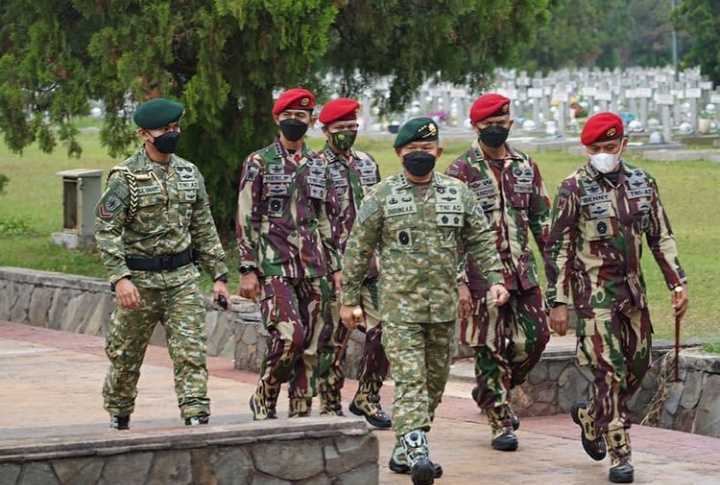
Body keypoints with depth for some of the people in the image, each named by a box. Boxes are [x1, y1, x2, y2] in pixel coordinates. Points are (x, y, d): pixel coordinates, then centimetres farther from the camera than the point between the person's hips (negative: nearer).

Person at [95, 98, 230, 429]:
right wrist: (120, 278, -24)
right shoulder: (125, 177, -8)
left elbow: (204, 229, 14)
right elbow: (105, 230, -14)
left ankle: (196, 418, -10)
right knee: (126, 356, 9)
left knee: (191, 352, -8)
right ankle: (118, 419, 28)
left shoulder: (189, 174, 8)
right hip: (140, 279, -3)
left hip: (183, 277, 3)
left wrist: (218, 275, 9)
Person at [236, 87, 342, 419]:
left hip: (313, 267, 5)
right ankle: (263, 399, 0)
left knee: (309, 344, 3)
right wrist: (247, 270, -9)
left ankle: (301, 411, 10)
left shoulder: (318, 166, 15)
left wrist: (334, 266, 13)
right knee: (288, 335, -19)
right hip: (274, 265, -5)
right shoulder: (259, 163, 1)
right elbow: (246, 220, -2)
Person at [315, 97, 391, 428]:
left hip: (370, 264, 6)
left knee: (382, 329, 0)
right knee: (335, 337, -2)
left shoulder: (367, 164, 15)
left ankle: (367, 397, 13)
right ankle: (329, 406, 8)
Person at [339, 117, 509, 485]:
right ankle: (417, 452, -24)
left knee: (435, 380, 9)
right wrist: (349, 299, 2)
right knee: (410, 379, -14)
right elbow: (357, 250, 3)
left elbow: (481, 241, 11)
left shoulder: (458, 193, 7)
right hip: (399, 306, -4)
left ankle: (404, 450, 23)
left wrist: (495, 278, -2)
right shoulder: (382, 196, 0)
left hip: (444, 306, 4)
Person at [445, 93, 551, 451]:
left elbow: (541, 219, 15)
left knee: (534, 337, 2)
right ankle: (500, 422, 8)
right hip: (482, 272, -5)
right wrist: (459, 280, -15)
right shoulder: (462, 171, -6)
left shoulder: (525, 166, 9)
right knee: (490, 347, -1)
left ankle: (490, 392, 25)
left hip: (522, 270, 5)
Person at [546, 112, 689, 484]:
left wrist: (677, 284, 6)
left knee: (637, 366, 12)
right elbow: (557, 248, -8)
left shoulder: (642, 183, 5)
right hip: (593, 292, -6)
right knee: (610, 371, -11)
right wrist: (558, 303, -11)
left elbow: (661, 237, 12)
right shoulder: (574, 189, -9)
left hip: (633, 289, 6)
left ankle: (589, 416, 37)